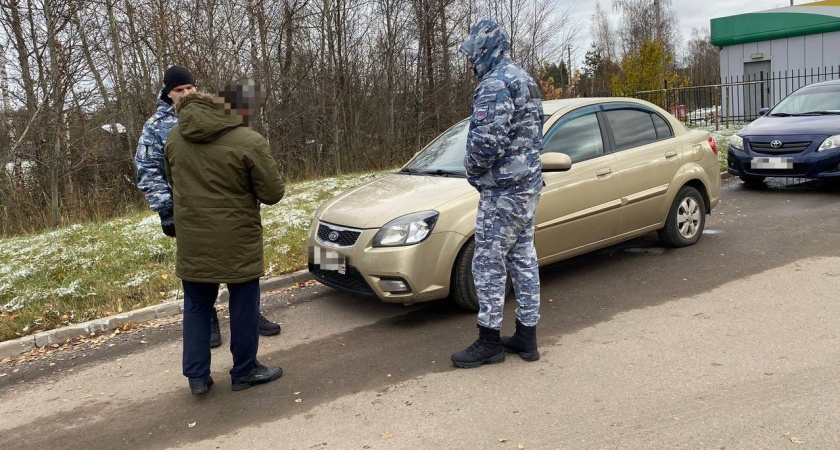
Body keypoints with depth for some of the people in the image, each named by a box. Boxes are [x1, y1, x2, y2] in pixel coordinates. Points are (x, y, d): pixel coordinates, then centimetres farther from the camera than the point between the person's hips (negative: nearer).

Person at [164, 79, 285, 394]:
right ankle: (244, 372, 22)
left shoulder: (175, 137, 3)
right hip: (237, 240, -5)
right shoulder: (249, 141, -17)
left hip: (192, 240, 5)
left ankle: (197, 376, 21)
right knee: (244, 307, 10)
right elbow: (273, 193, -11)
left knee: (196, 307, 16)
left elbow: (173, 183, 15)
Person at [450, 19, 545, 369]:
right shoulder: (524, 80, 18)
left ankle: (489, 341, 6)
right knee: (523, 259, 12)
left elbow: (488, 139, -27)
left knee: (488, 264, -2)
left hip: (503, 189, -10)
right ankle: (526, 336, 20)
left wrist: (473, 170, -8)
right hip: (528, 183, 10)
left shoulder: (496, 83, -15)